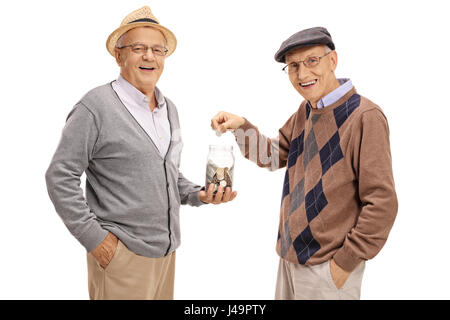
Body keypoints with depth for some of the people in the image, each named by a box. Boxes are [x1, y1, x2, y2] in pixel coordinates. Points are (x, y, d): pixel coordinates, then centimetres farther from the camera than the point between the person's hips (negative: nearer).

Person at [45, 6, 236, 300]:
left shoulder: (169, 109, 11)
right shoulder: (96, 106, -12)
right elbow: (60, 177, -12)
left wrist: (198, 194, 1)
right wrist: (93, 237, -15)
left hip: (166, 251, 7)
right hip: (120, 254, -7)